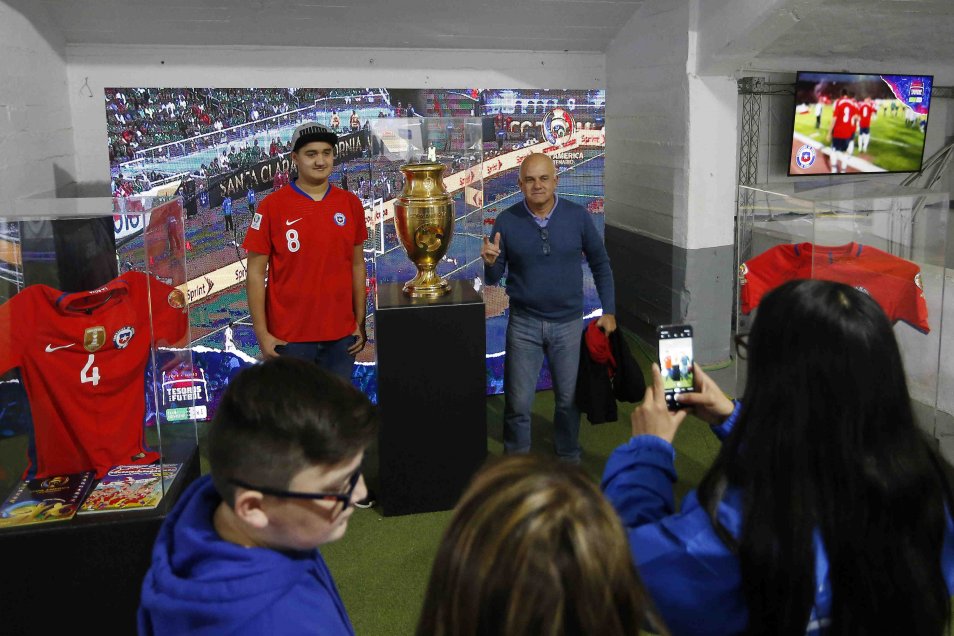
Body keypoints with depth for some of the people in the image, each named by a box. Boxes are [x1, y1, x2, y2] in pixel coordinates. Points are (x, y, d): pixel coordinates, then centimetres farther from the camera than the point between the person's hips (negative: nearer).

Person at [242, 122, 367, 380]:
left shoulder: (351, 204, 4)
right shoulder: (272, 206, -6)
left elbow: (357, 265, 10)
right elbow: (256, 273, -4)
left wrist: (360, 323, 7)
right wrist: (262, 333, -7)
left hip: (341, 336, 3)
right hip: (289, 338, -3)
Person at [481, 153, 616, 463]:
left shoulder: (578, 216, -6)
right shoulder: (506, 221, -7)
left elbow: (600, 264, 5)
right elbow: (493, 279, 0)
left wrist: (609, 311, 1)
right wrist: (490, 262, -23)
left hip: (569, 323, 1)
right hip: (524, 324, 0)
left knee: (569, 399, 14)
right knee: (518, 402, 5)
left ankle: (569, 459, 37)